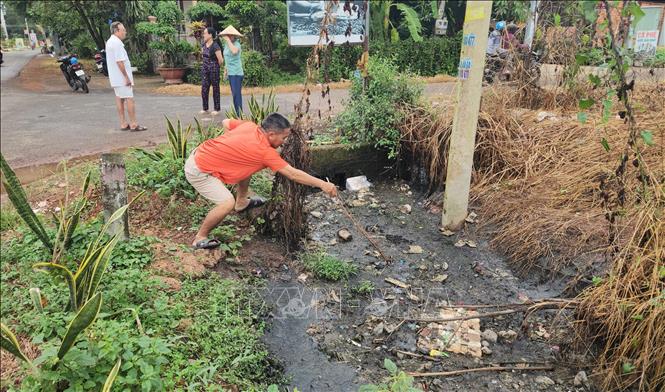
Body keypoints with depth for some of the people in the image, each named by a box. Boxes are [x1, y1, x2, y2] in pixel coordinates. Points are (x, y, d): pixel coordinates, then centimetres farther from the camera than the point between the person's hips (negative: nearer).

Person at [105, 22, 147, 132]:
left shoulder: (110, 42, 17)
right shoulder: (117, 43, -17)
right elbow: (119, 62, -22)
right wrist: (127, 77, -20)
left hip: (115, 78, 10)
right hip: (122, 77, -10)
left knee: (119, 99, 10)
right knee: (129, 99, -7)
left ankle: (123, 124, 13)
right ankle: (133, 125, -6)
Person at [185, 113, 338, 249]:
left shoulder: (249, 125, -3)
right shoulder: (265, 151, -24)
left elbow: (226, 122, 14)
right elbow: (293, 174, -21)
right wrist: (322, 184, -16)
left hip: (200, 154, 9)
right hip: (198, 170, -9)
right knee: (228, 202, -22)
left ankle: (241, 203, 37)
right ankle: (200, 238, -2)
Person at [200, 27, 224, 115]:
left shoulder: (215, 46, -16)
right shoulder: (204, 44, 6)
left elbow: (220, 60, -16)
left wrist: (215, 66, 1)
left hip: (214, 69, -7)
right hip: (204, 68, 7)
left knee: (215, 88, 3)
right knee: (204, 88, 6)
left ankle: (217, 109, 13)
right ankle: (205, 108, 16)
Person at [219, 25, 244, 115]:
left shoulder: (237, 44, -12)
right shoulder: (226, 44, 13)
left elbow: (234, 51, -35)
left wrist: (228, 40, -26)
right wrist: (225, 70, 23)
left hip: (236, 73, -9)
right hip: (230, 73, 9)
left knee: (237, 94, -10)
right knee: (235, 94, 12)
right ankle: (238, 113, 19)